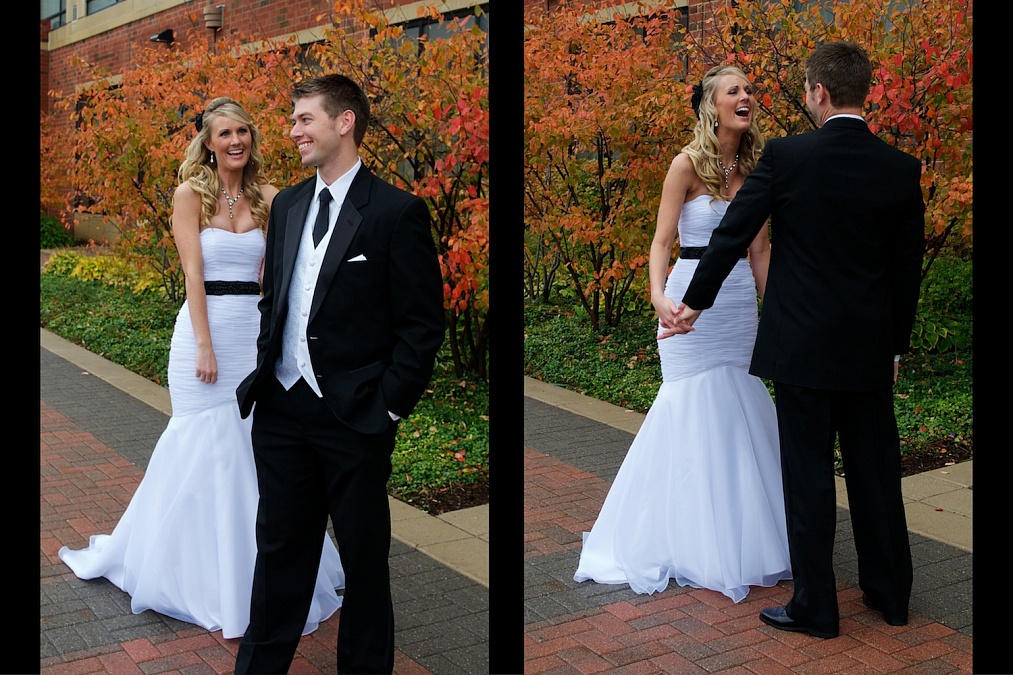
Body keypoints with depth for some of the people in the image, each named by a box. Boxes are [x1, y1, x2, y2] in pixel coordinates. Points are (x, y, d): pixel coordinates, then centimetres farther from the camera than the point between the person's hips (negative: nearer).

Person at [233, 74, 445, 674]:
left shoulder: (398, 212, -9)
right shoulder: (287, 205, 11)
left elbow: (423, 326, -10)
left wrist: (387, 409, -12)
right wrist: (263, 377, 10)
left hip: (354, 420, -5)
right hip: (281, 411, 5)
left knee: (364, 557, 10)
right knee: (279, 549, 15)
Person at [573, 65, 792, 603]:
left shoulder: (753, 166, 8)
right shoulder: (688, 164, -8)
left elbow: (759, 246, 12)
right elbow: (662, 240, -11)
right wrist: (658, 295, -28)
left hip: (741, 301, 5)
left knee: (741, 411, 8)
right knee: (692, 411, -1)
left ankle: (740, 534, 24)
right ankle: (690, 538, 15)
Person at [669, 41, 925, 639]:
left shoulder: (787, 156, -10)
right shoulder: (902, 169, 1)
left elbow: (732, 235, -4)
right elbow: (908, 268, 7)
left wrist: (696, 302, 10)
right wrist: (895, 345, 18)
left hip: (801, 344, -4)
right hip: (869, 349, 4)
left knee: (808, 476, 4)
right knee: (876, 471, 15)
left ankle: (816, 607, 13)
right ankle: (891, 593, 28)